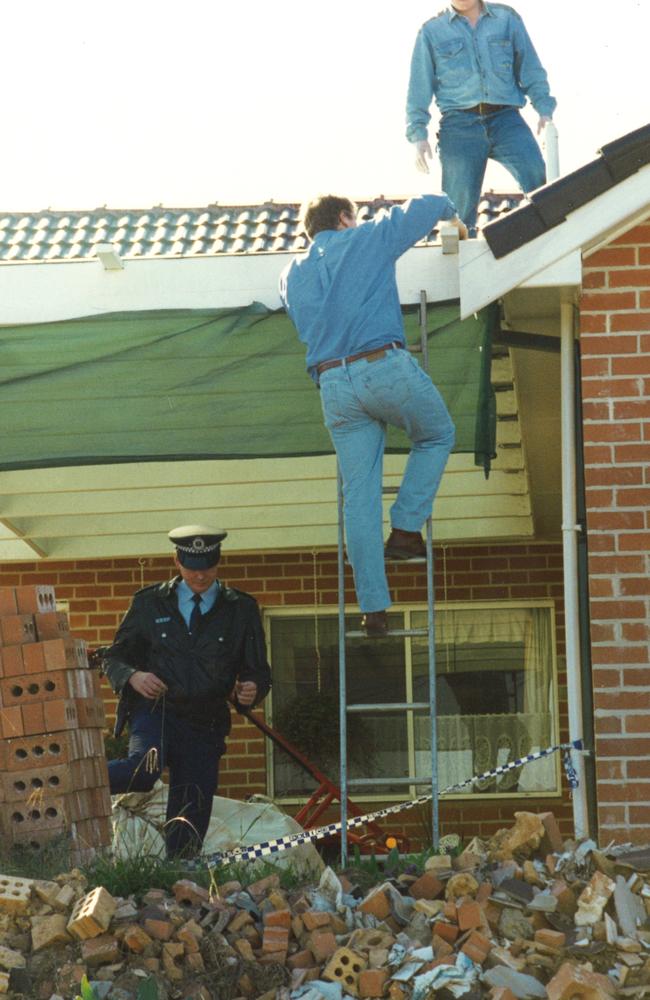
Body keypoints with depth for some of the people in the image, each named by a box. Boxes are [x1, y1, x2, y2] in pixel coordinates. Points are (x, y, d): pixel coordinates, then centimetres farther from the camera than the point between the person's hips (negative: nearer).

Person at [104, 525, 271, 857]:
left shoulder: (241, 609, 10)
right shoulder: (150, 603, 8)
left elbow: (258, 671, 12)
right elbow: (114, 658, 12)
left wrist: (251, 689, -13)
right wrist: (132, 677, -11)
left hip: (206, 726, 2)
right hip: (154, 713, -2)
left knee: (189, 826, -1)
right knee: (144, 771, -33)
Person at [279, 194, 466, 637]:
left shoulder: (293, 275, 20)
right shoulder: (368, 239, 9)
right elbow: (427, 206, 15)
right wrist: (453, 216, 36)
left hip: (334, 383, 4)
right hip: (387, 367, -4)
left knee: (360, 495, 5)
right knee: (438, 436, 23)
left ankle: (373, 607, 1)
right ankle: (406, 529, 10)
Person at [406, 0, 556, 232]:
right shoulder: (431, 31, 12)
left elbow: (530, 68, 14)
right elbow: (419, 88, 11)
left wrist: (544, 109, 3)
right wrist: (418, 134, 3)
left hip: (505, 118, 0)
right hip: (460, 124, 0)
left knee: (536, 172, -25)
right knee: (460, 202, -6)